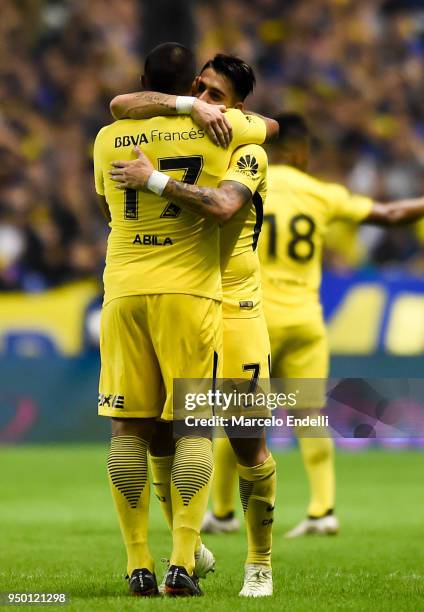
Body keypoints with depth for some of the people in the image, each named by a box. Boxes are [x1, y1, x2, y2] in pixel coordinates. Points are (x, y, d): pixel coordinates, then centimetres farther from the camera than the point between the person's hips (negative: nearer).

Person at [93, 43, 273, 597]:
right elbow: (267, 125, 24)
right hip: (190, 290, -2)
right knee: (194, 428, 1)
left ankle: (138, 566, 2)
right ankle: (183, 562, -8)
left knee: (129, 427, 5)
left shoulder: (108, 139, 6)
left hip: (124, 289, 2)